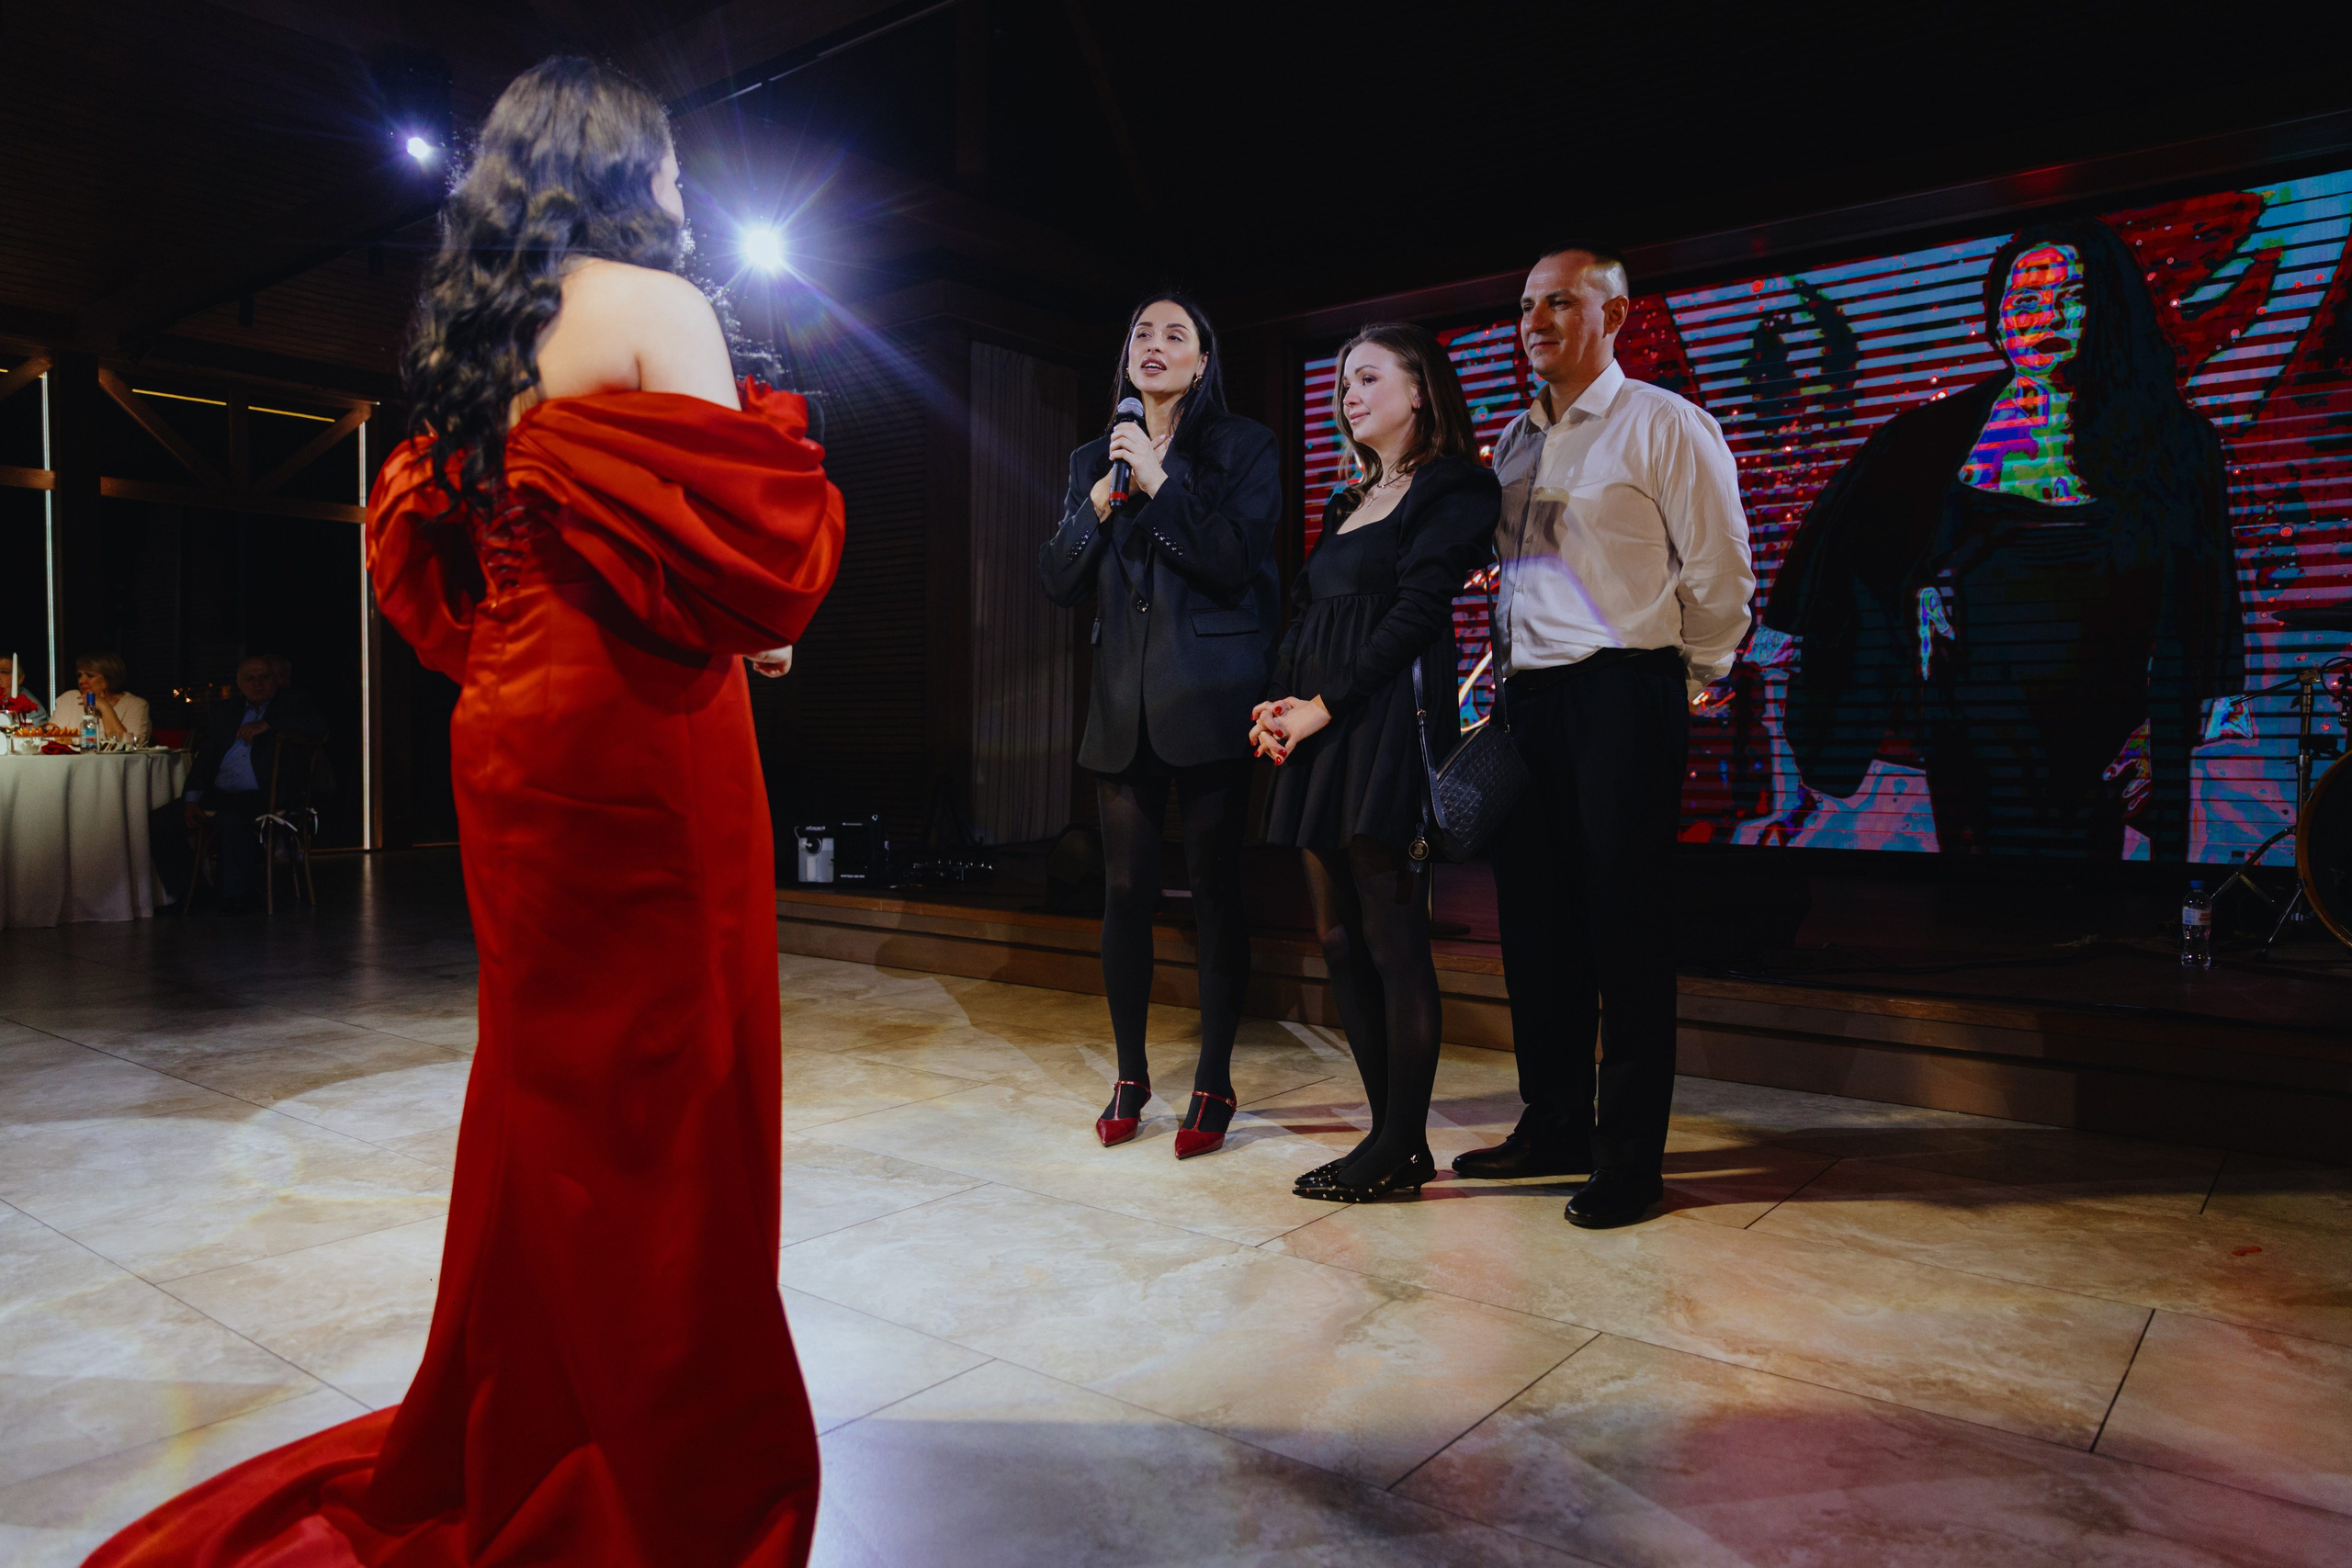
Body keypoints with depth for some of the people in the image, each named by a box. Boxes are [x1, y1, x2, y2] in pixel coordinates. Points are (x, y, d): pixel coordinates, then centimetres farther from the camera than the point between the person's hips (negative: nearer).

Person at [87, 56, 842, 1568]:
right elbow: (752, 557, -17)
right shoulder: (652, 307, -7)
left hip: (511, 737, 9)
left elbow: (421, 557, 21)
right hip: (642, 743, -8)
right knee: (657, 1115, -1)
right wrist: (778, 429, 3)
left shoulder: (475, 334, 17)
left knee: (547, 1092, 17)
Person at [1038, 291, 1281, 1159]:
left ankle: (1214, 1083, 11)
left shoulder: (1244, 445, 4)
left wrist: (1160, 483, -14)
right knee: (1125, 891, 5)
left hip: (1211, 700, -3)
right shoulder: (1091, 459, 16)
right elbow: (1058, 582, 8)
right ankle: (1130, 1076, 19)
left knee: (1215, 890, -1)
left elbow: (1238, 561, -9)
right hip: (1124, 704, 4)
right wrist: (1099, 507, -6)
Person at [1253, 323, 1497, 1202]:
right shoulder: (1350, 503, 23)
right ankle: (1389, 1130, 16)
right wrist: (1276, 704, 1)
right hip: (1321, 733, 9)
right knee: (1340, 939, 7)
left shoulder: (1455, 488, -1)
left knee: (1393, 940, -6)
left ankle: (1403, 1148, 3)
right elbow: (1304, 611, 17)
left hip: (1391, 725, -8)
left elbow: (1415, 613, -11)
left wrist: (1322, 705, -15)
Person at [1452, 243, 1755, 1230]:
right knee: (1533, 917, 9)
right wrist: (1507, 677, 14)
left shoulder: (1663, 425, -2)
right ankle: (1554, 1127, 22)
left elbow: (1720, 573, -4)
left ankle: (1629, 1156, 7)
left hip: (1625, 695, -7)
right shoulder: (1515, 442, 18)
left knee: (1625, 924, -4)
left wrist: (1683, 685, 2)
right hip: (1530, 699, 7)